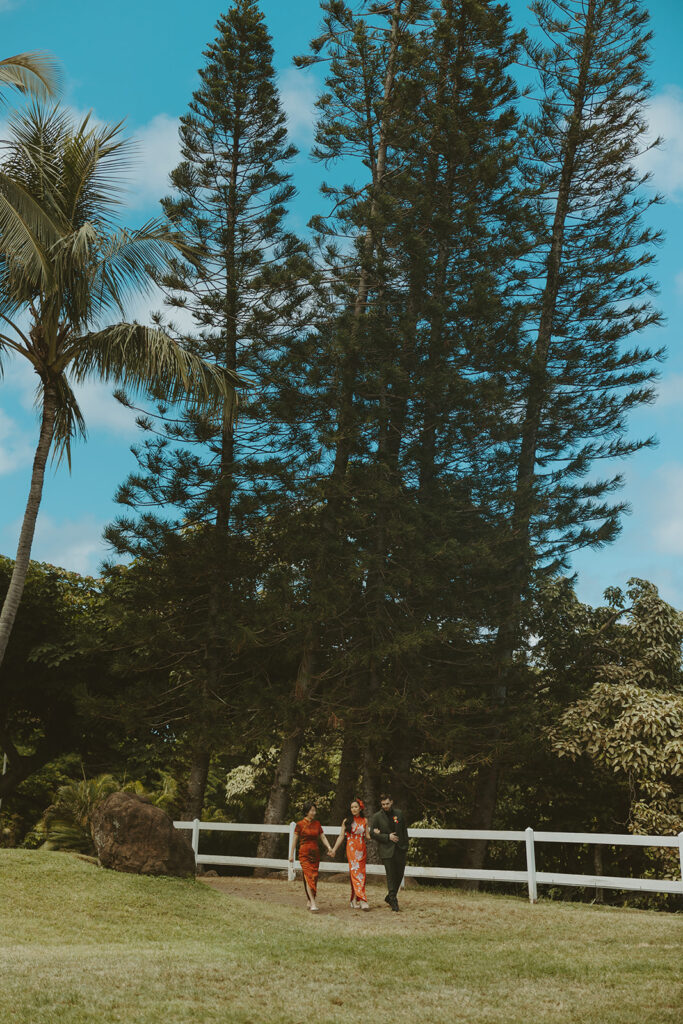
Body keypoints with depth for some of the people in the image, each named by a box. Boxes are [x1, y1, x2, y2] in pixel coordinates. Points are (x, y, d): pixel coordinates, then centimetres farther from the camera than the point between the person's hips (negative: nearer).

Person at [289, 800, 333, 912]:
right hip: (304, 853, -5)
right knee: (309, 877, -15)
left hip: (315, 853, 5)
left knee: (314, 877, 4)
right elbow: (295, 840, 2)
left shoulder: (317, 823, 9)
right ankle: (313, 903, -21)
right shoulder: (300, 824, -3)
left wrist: (329, 847, -8)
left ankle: (309, 901, 17)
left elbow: (323, 837, 7)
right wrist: (291, 855, 3)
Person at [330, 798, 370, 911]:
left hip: (362, 849, 3)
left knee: (361, 874, 2)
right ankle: (362, 899, -17)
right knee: (356, 872, -13)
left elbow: (367, 836, 8)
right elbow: (341, 836, 5)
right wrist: (334, 849, 0)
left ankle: (354, 900, 12)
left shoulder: (364, 820, 9)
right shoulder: (347, 821, 4)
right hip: (351, 849, -3)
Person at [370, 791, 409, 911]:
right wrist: (388, 837, -13)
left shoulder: (399, 813, 7)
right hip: (387, 850, -3)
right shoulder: (377, 817, -2)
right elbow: (372, 833, -5)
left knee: (399, 875, 8)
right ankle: (393, 901, 4)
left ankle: (390, 897, 26)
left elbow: (404, 831, 14)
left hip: (400, 849, 3)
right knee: (391, 875, -4)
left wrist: (406, 847, 9)